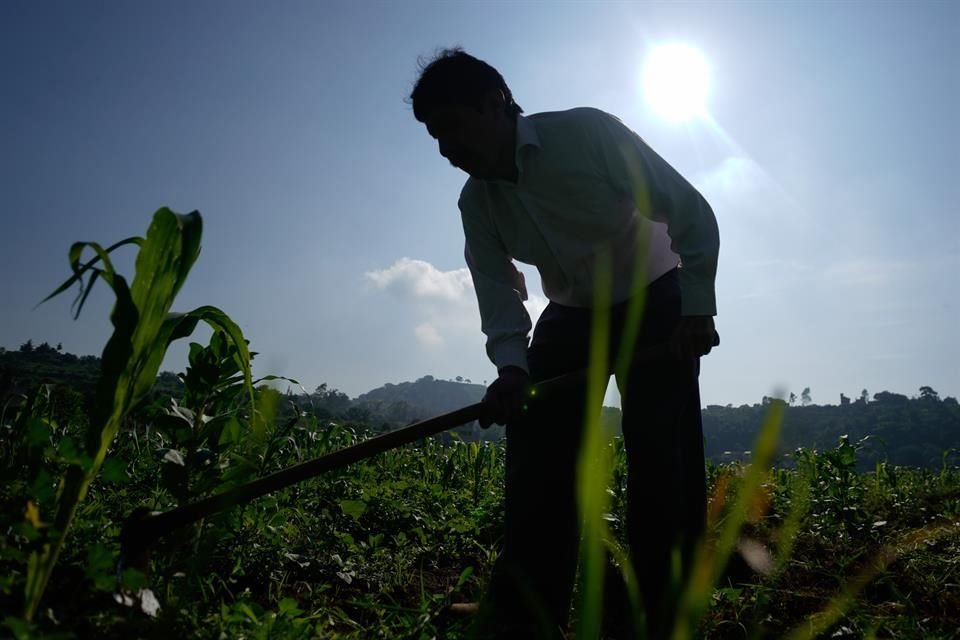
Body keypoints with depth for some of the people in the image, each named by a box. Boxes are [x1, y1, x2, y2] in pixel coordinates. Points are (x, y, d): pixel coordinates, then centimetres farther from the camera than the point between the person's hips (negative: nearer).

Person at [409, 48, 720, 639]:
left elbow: (692, 210, -19)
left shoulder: (590, 133, -21)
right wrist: (512, 367, -28)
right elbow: (499, 295, -10)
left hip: (655, 304, -4)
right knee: (536, 465, -6)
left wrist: (697, 306, -25)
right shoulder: (477, 203, -6)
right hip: (571, 317, 4)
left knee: (662, 465, -13)